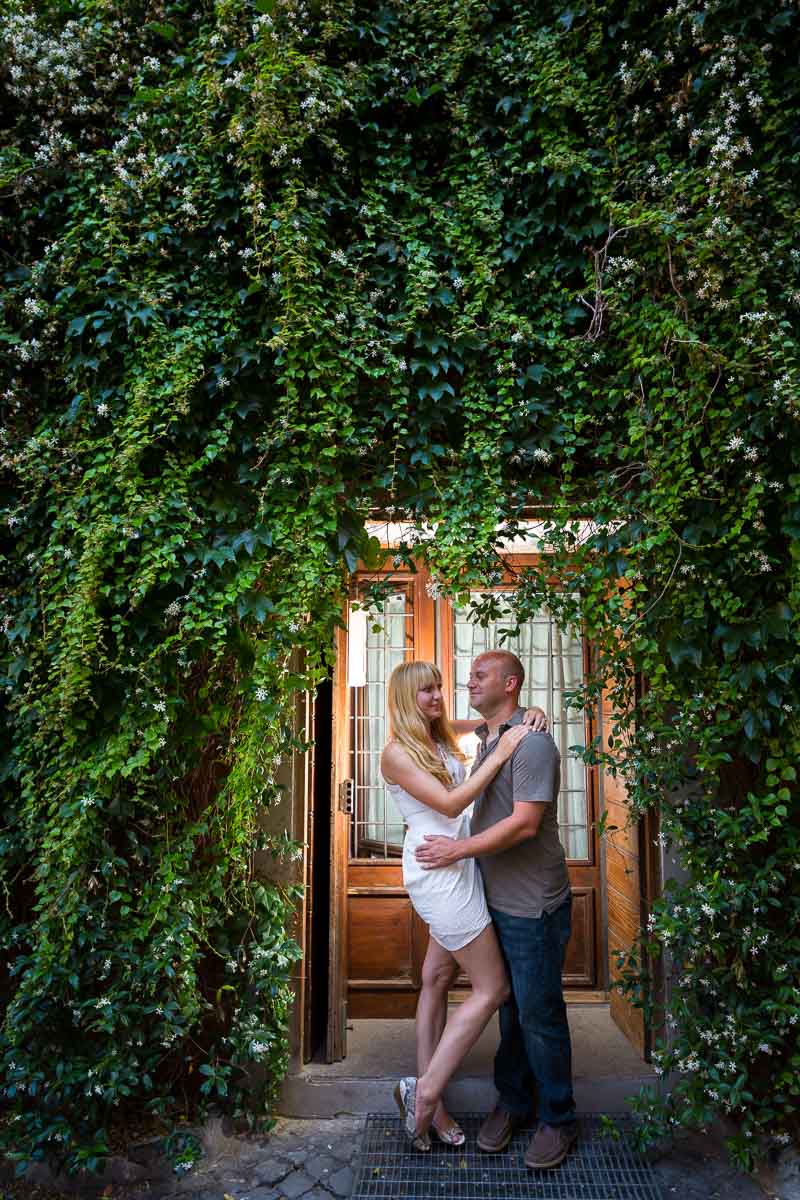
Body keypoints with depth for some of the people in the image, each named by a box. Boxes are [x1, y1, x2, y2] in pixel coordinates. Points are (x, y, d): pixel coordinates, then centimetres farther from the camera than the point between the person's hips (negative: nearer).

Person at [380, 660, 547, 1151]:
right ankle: (427, 1092, 7)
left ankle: (425, 1094, 24)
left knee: (437, 977, 13)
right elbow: (450, 804, -21)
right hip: (439, 871, -8)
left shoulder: (442, 736, 7)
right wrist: (500, 754, -21)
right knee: (493, 988, -2)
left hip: (458, 868, 8)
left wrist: (526, 717, -2)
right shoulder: (397, 752, -14)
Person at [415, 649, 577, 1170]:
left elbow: (524, 823, -25)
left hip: (533, 906, -8)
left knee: (539, 1014, 5)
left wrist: (459, 850, -20)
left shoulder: (531, 740, -19)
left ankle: (558, 1120, 23)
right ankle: (512, 1101, 36)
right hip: (497, 899, 8)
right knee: (509, 1006, 20)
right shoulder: (487, 740, 10)